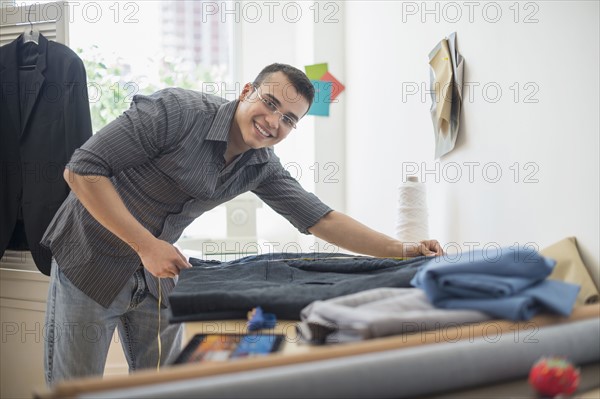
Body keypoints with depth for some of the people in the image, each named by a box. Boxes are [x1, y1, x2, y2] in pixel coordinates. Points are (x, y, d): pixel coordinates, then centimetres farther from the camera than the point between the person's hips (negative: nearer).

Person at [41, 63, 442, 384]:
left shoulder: (262, 166, -4)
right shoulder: (178, 110, -25)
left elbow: (320, 219, -1)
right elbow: (82, 169, -25)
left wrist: (402, 249, -13)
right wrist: (145, 244, -29)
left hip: (156, 271, 6)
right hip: (92, 259, -6)